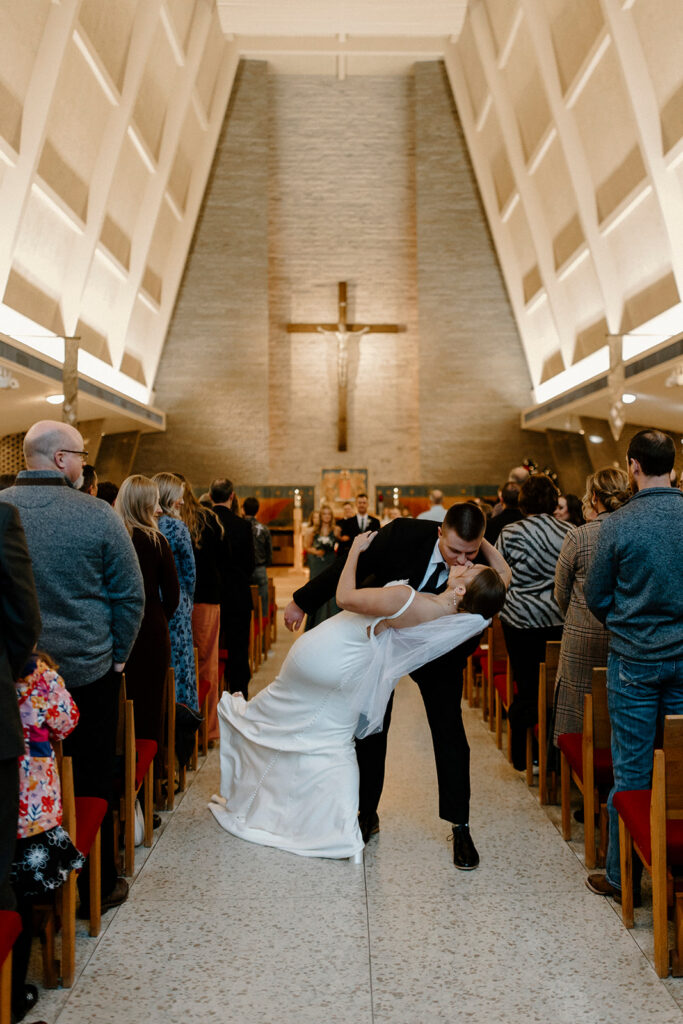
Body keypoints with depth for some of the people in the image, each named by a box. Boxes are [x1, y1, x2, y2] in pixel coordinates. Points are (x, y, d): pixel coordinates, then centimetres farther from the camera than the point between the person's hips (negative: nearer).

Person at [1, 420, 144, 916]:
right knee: (91, 781, 10)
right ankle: (96, 887, 23)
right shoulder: (97, 515, -13)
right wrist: (117, 656, 4)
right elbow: (131, 595, -9)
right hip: (88, 671, -3)